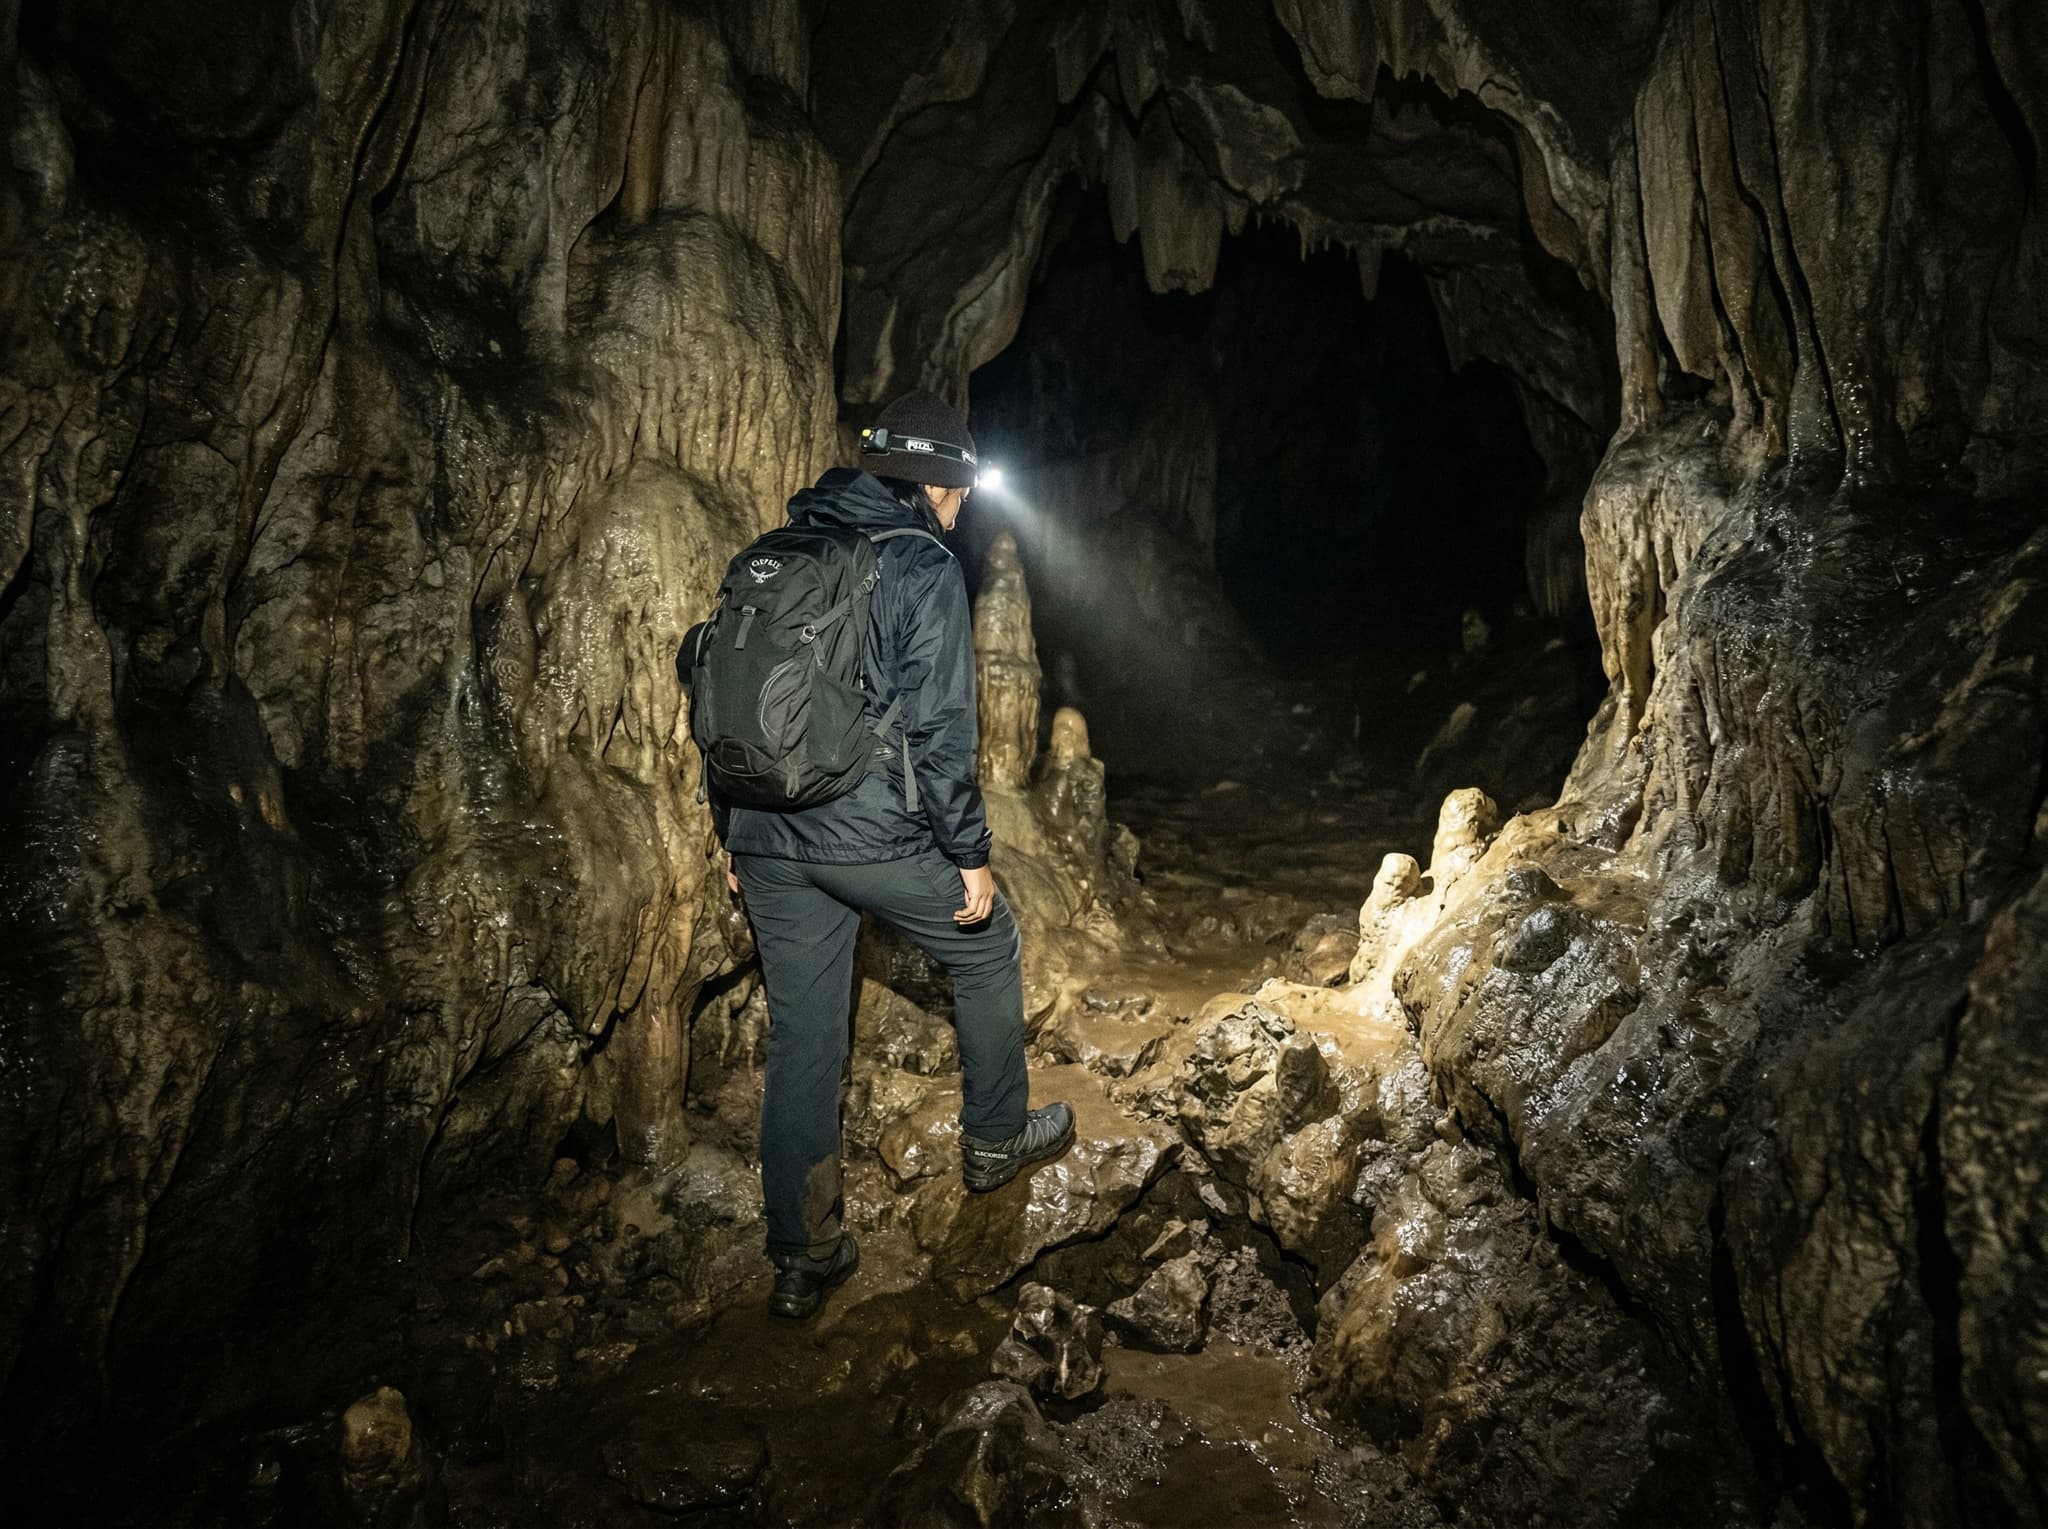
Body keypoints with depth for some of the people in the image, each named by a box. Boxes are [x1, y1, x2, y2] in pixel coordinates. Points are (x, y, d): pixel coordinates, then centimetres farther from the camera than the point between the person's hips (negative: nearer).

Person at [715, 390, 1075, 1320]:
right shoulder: (923, 566, -7)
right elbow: (938, 728, -14)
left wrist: (734, 836, 20)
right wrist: (970, 854, -7)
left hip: (769, 841, 6)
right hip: (873, 835, -6)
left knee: (800, 1040, 13)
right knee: (987, 951, 21)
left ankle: (801, 1261, 22)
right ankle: (995, 1138, 37)